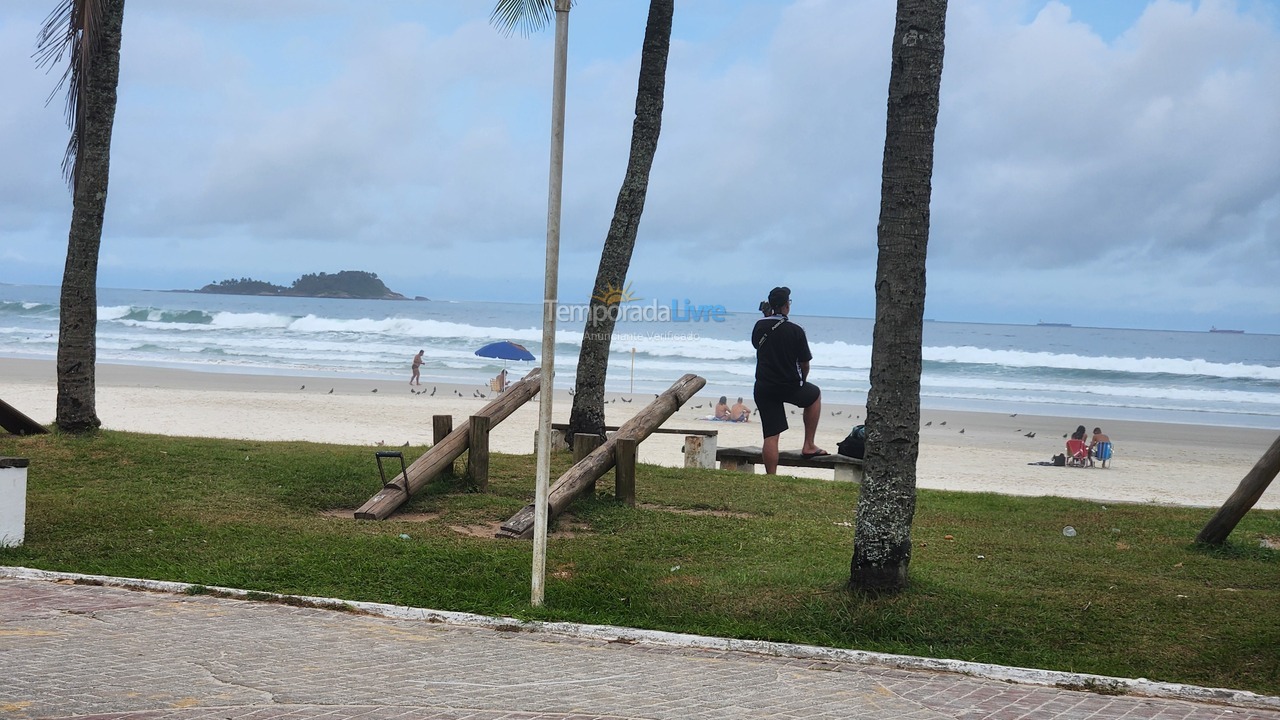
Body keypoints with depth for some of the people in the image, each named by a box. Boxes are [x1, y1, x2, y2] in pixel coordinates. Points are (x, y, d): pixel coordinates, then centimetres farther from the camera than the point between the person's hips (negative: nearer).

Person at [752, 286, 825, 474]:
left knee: (770, 436, 4)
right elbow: (805, 364, -5)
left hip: (763, 388, 3)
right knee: (815, 395, 28)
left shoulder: (759, 326, -1)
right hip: (790, 386, -3)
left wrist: (768, 316, 18)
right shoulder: (795, 331, -11)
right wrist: (801, 382, 16)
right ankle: (808, 445, 24)